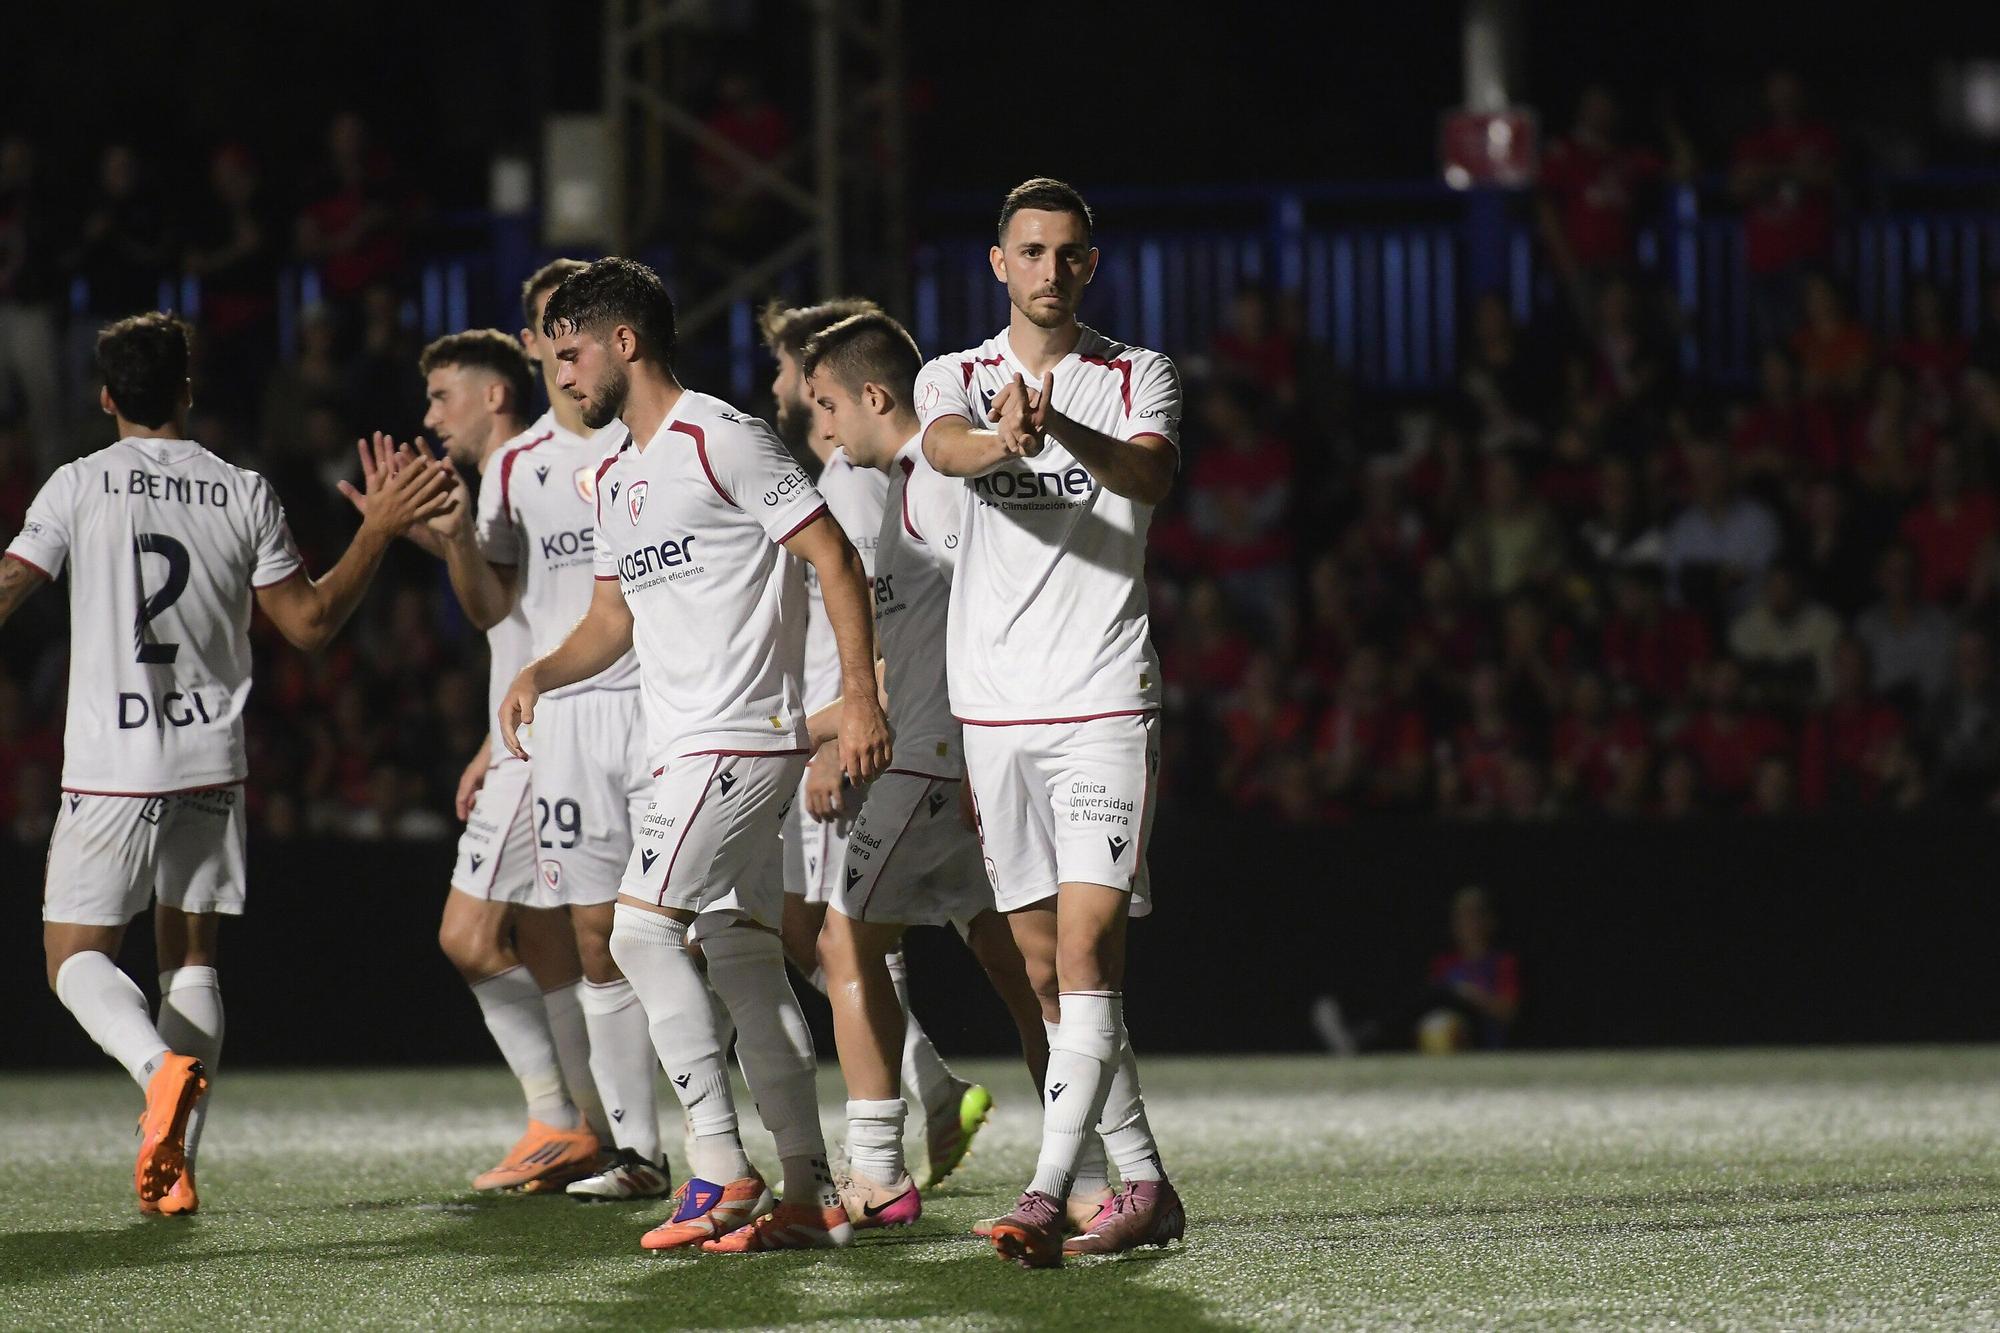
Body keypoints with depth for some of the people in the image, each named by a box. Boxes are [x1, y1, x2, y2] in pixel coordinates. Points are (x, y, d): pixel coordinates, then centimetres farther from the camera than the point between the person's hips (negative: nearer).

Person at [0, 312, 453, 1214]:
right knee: (191, 953, 12)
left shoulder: (79, 485, -5)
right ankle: (175, 1165, 3)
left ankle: (160, 1066, -25)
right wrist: (379, 530, 15)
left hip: (111, 768, -3)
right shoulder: (245, 494, 1)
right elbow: (309, 623, 8)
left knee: (76, 954, 5)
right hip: (212, 766, 3)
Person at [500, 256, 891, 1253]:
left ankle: (723, 1175, -15)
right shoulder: (615, 477, 19)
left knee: (641, 928, -16)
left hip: (741, 737, -9)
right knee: (744, 958, 6)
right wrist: (540, 673, 7)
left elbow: (834, 557, -12)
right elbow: (614, 617, 27)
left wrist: (859, 694, -18)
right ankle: (809, 1198, 7)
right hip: (683, 747, 9)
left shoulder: (721, 439, -10)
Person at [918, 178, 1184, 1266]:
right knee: (1046, 967, 7)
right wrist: (1003, 439, -41)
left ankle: (1047, 1196, -22)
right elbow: (944, 445, -16)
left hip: (1105, 702, -3)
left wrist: (1061, 426, -40)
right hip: (993, 708, 4)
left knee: (1086, 948, -15)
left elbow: (1151, 475, -18)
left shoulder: (1138, 378, 4)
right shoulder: (955, 378, 9)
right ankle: (1143, 1185, 17)